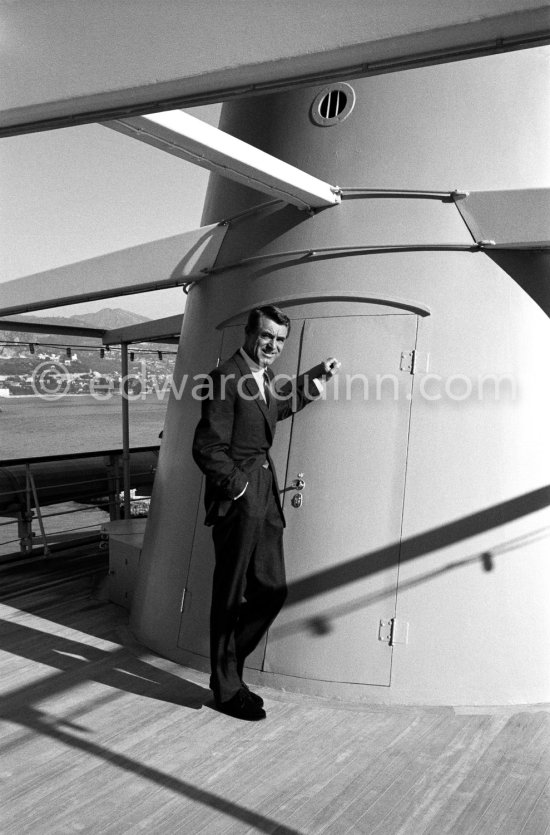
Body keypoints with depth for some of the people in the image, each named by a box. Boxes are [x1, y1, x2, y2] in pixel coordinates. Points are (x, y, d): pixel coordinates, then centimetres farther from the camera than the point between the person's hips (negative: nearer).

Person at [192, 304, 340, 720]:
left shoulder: (264, 377, 13)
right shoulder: (226, 377, -16)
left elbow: (278, 407, 35)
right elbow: (207, 448, -19)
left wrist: (317, 377, 32)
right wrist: (238, 485, -14)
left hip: (265, 497, 9)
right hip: (237, 499, -9)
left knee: (272, 589, 13)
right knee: (231, 596, 4)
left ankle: (228, 665, 31)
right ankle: (227, 687, 20)